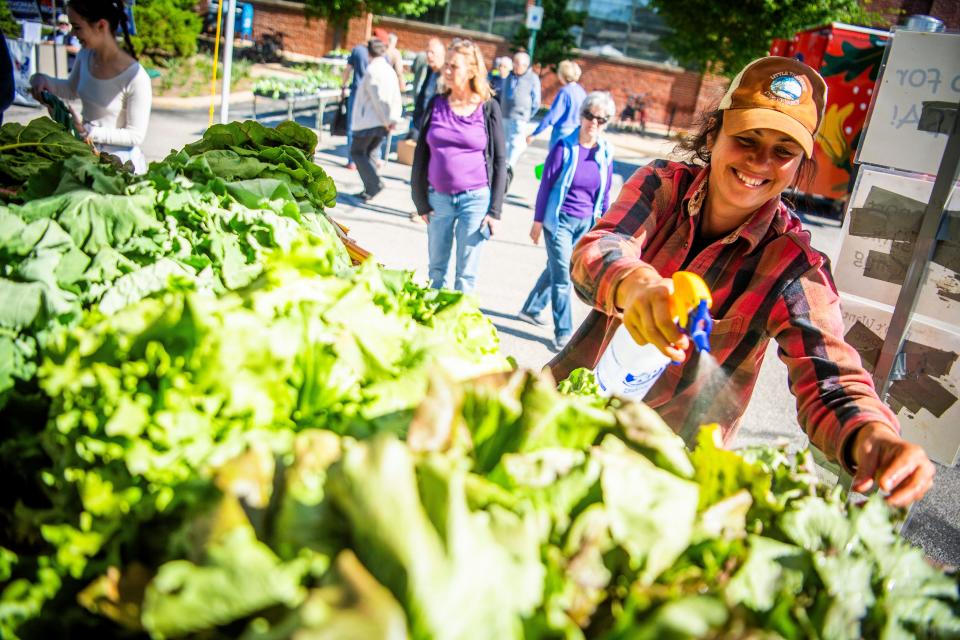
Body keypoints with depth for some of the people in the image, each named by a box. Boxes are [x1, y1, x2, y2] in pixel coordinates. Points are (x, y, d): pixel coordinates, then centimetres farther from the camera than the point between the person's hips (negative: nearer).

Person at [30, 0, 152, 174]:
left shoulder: (135, 78, -22)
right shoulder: (85, 55, 0)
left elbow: (136, 136, -14)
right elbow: (72, 91, 22)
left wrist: (88, 131, -19)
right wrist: (44, 80, 2)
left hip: (118, 160, -6)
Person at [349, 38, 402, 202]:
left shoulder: (372, 71, -14)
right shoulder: (390, 71, 10)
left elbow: (378, 99, -19)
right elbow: (396, 99, 5)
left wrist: (386, 120, -14)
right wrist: (394, 119, -2)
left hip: (367, 121, -7)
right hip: (381, 124, 7)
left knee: (357, 152, 6)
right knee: (370, 153, 18)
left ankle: (374, 183, -9)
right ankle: (370, 189, 15)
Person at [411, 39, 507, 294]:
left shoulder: (488, 107, -2)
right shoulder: (436, 103, 4)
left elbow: (500, 160, 0)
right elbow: (420, 155, 8)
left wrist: (495, 210, -4)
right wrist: (420, 201, 4)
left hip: (475, 198, -3)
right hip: (438, 197, 3)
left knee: (466, 273, 3)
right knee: (436, 268, 12)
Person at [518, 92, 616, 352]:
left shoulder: (605, 153, -1)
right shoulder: (564, 147, -13)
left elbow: (605, 193, 8)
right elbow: (546, 184, -6)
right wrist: (538, 220, -4)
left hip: (586, 223, 4)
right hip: (560, 220, -4)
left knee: (556, 268, 17)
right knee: (562, 276, -1)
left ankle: (531, 309, 37)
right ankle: (563, 332, 10)